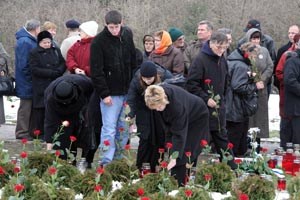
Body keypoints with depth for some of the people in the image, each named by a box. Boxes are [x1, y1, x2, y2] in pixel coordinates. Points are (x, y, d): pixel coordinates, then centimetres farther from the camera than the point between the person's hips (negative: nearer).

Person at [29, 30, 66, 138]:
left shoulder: (56, 51, 15)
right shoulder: (34, 53, 1)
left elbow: (63, 64, 12)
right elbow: (34, 69, -9)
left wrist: (58, 71, -11)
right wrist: (51, 73, -14)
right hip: (40, 87, -4)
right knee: (40, 111, -4)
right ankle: (40, 133, 2)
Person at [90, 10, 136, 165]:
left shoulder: (127, 35, 5)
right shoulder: (99, 42, -10)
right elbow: (96, 71, -11)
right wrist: (104, 94, -14)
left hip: (127, 91, 5)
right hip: (111, 92, -5)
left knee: (123, 129, 8)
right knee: (109, 129, -8)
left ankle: (118, 160, 17)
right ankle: (106, 163, -8)